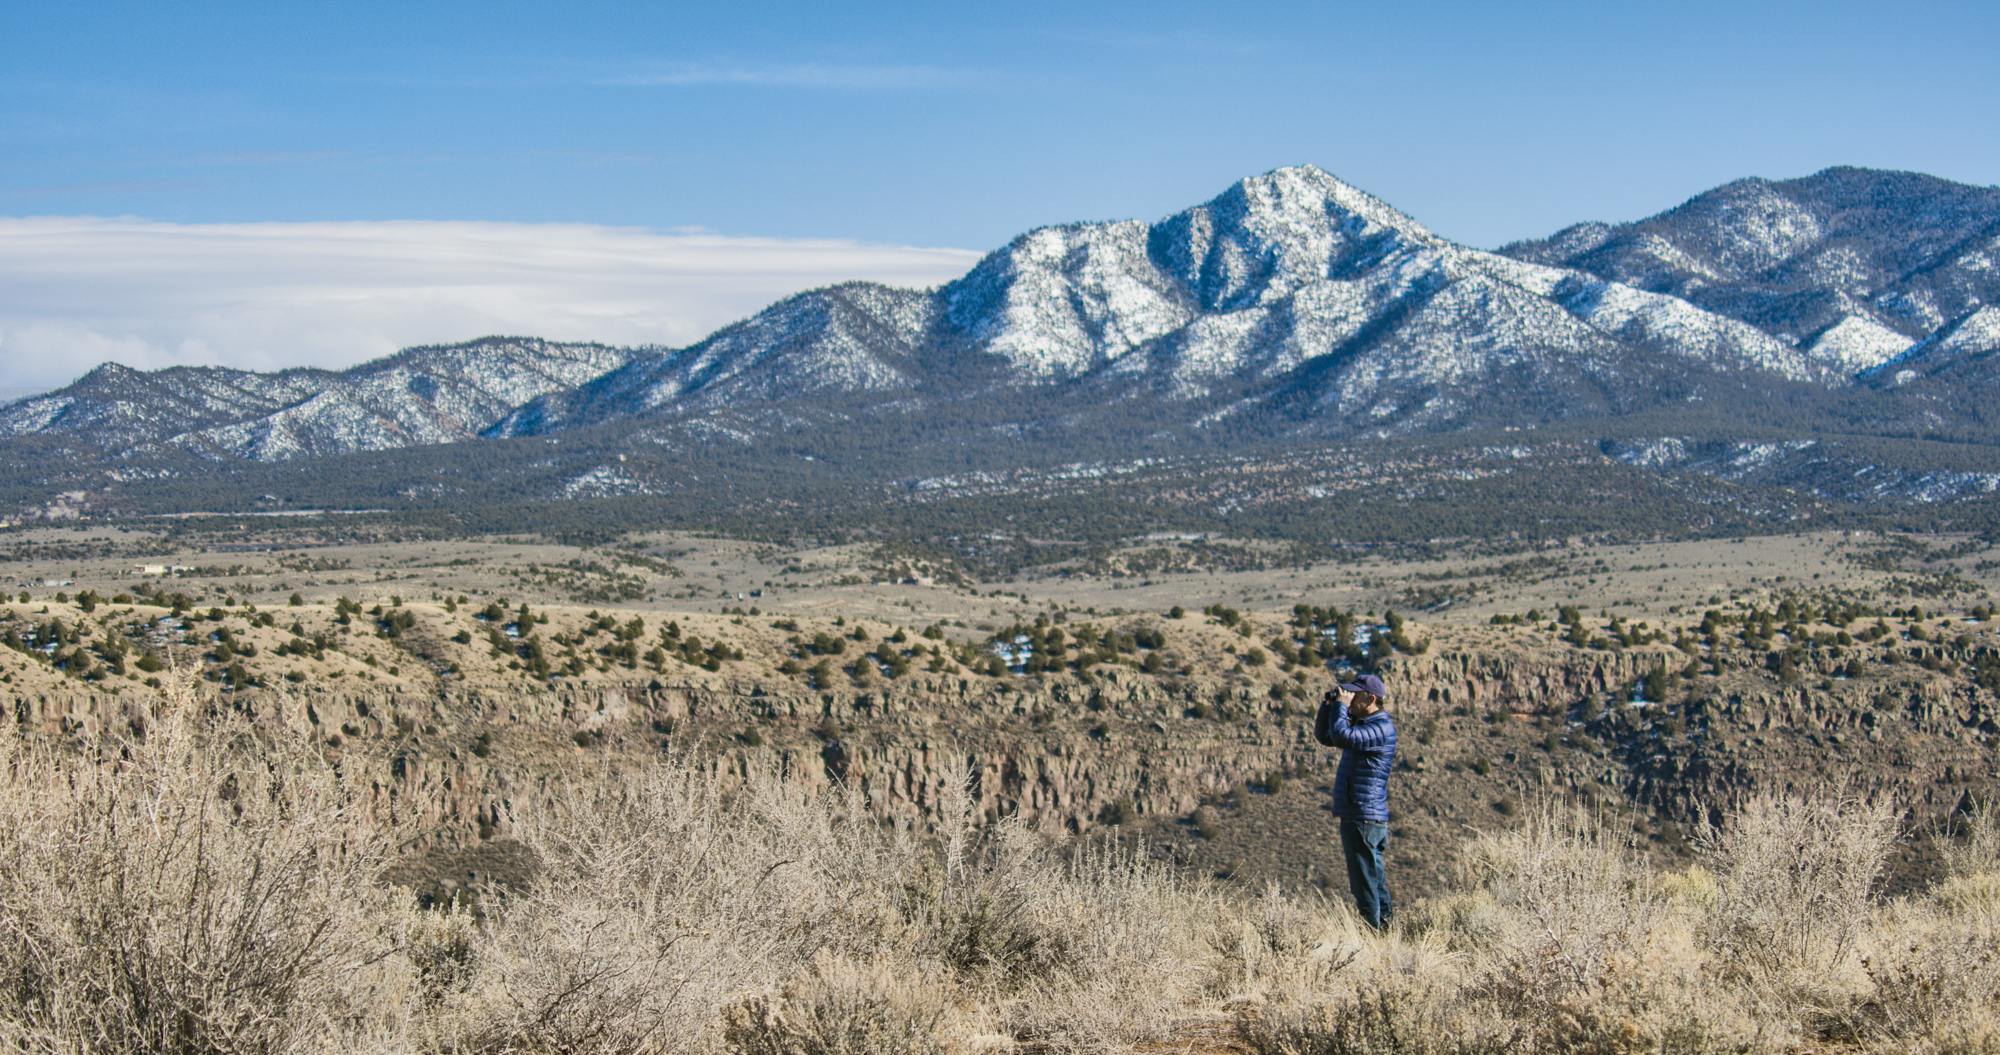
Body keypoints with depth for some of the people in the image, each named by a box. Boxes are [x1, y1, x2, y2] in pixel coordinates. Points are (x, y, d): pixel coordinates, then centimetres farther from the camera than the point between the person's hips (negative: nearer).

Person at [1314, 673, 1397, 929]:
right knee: (1375, 879, 15)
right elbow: (1323, 736, 25)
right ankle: (1385, 924, 21)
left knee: (1364, 882, -8)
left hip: (1364, 819, -10)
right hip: (1356, 815, 10)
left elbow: (1342, 736, -29)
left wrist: (1341, 705, -14)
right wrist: (1328, 705, 10)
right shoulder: (1362, 724, 16)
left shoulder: (1382, 728, -15)